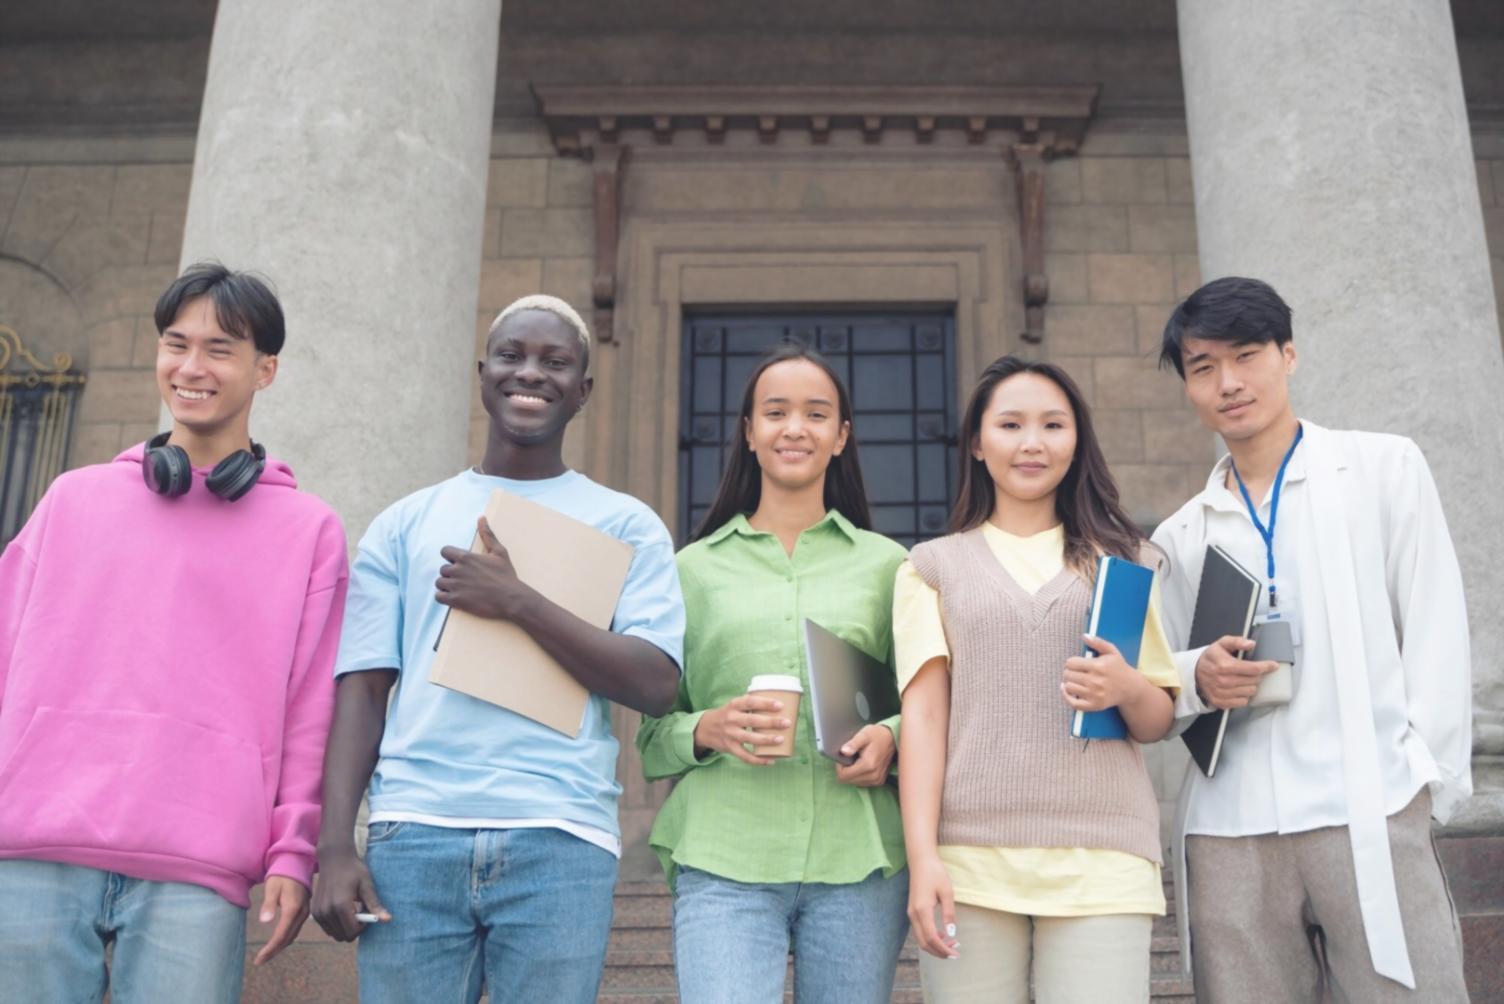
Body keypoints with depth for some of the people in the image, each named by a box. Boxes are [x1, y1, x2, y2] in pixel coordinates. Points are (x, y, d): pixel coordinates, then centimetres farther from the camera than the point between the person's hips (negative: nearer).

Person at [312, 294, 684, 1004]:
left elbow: (656, 684, -2)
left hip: (561, 840, -1)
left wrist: (517, 602, -9)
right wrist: (334, 844, -2)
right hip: (414, 834, 1)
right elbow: (362, 687, 8)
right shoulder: (406, 524, 14)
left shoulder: (626, 525, 9)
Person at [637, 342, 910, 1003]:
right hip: (724, 862, -1)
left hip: (857, 857, 1)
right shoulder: (695, 568, 11)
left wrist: (891, 738, -7)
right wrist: (706, 730, -10)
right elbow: (652, 735, 11)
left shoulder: (884, 564, 12)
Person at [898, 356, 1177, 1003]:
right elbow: (923, 716, 4)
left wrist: (1127, 689, -9)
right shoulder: (934, 566, 11)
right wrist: (922, 857, -7)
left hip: (1101, 858, 1)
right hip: (969, 858, 0)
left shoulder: (1122, 557, 15)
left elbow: (1158, 722, 14)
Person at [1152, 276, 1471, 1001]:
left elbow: (1436, 631, 4)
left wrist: (1426, 778, -6)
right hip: (1228, 831, 3)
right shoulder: (1180, 536, 17)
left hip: (1370, 813, -2)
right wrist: (1196, 678, -6)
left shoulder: (1385, 468, 10)